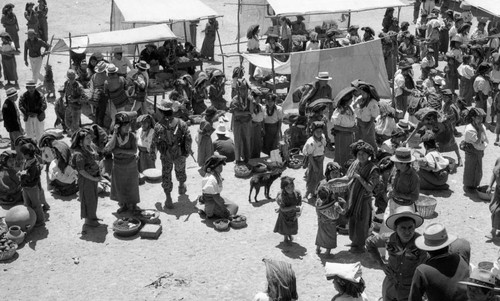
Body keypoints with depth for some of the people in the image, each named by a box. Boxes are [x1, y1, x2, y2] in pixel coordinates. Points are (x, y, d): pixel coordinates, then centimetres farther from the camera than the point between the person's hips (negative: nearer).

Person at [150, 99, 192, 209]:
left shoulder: (158, 126, -18)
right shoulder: (181, 123, -15)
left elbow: (154, 141, -8)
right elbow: (188, 138, -10)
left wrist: (152, 152, 10)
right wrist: (188, 150, 7)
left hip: (166, 155, -2)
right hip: (180, 154, 2)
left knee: (166, 176, 10)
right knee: (180, 170, 28)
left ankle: (168, 198, 4)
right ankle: (181, 187, 52)